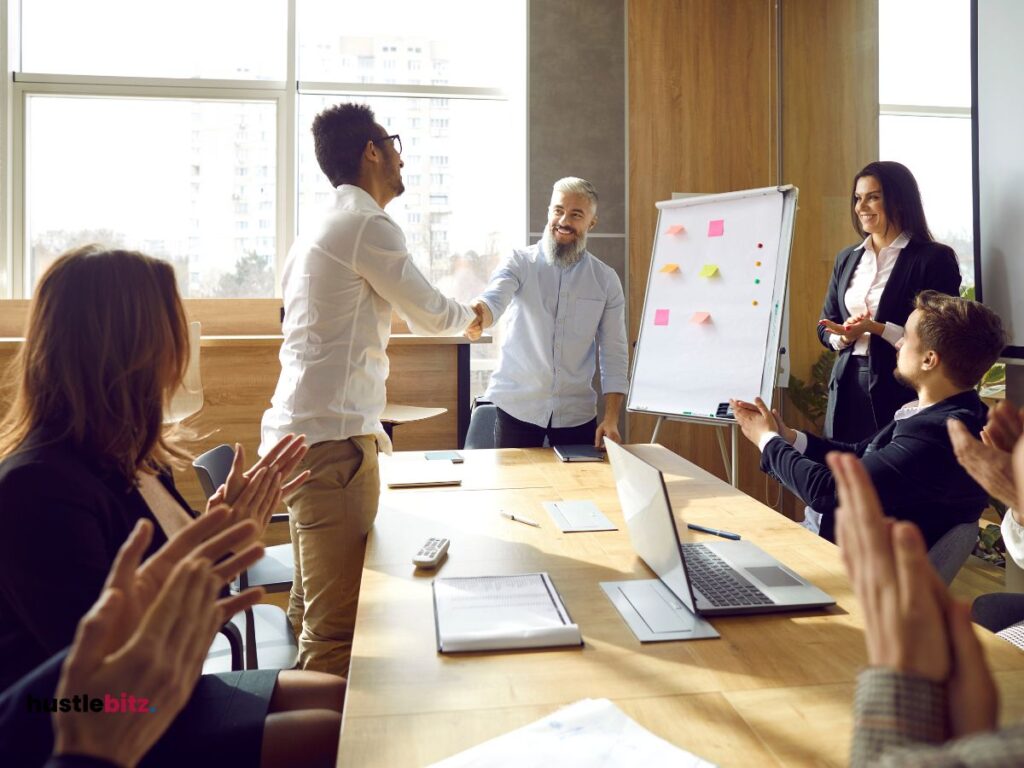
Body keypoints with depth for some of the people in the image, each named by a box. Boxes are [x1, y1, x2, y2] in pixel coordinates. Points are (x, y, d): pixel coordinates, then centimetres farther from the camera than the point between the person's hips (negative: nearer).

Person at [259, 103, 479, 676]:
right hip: (333, 439, -10)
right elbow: (431, 314, 0)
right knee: (338, 626, -7)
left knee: (313, 608, 19)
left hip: (298, 430, 10)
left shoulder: (322, 230, 21)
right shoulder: (369, 227, -9)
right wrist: (471, 317, 22)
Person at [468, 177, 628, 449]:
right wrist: (479, 313, -47)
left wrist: (611, 418, -6)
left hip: (577, 413, 2)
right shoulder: (520, 262, -2)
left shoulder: (606, 280, 3)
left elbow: (614, 354, 3)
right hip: (516, 406, -1)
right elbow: (495, 297, -22)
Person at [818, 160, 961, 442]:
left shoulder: (935, 258, -5)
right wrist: (843, 336, -6)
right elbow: (825, 326, 16)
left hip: (902, 390, -5)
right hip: (848, 387, 5)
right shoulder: (846, 258, 13)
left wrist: (876, 328, -18)